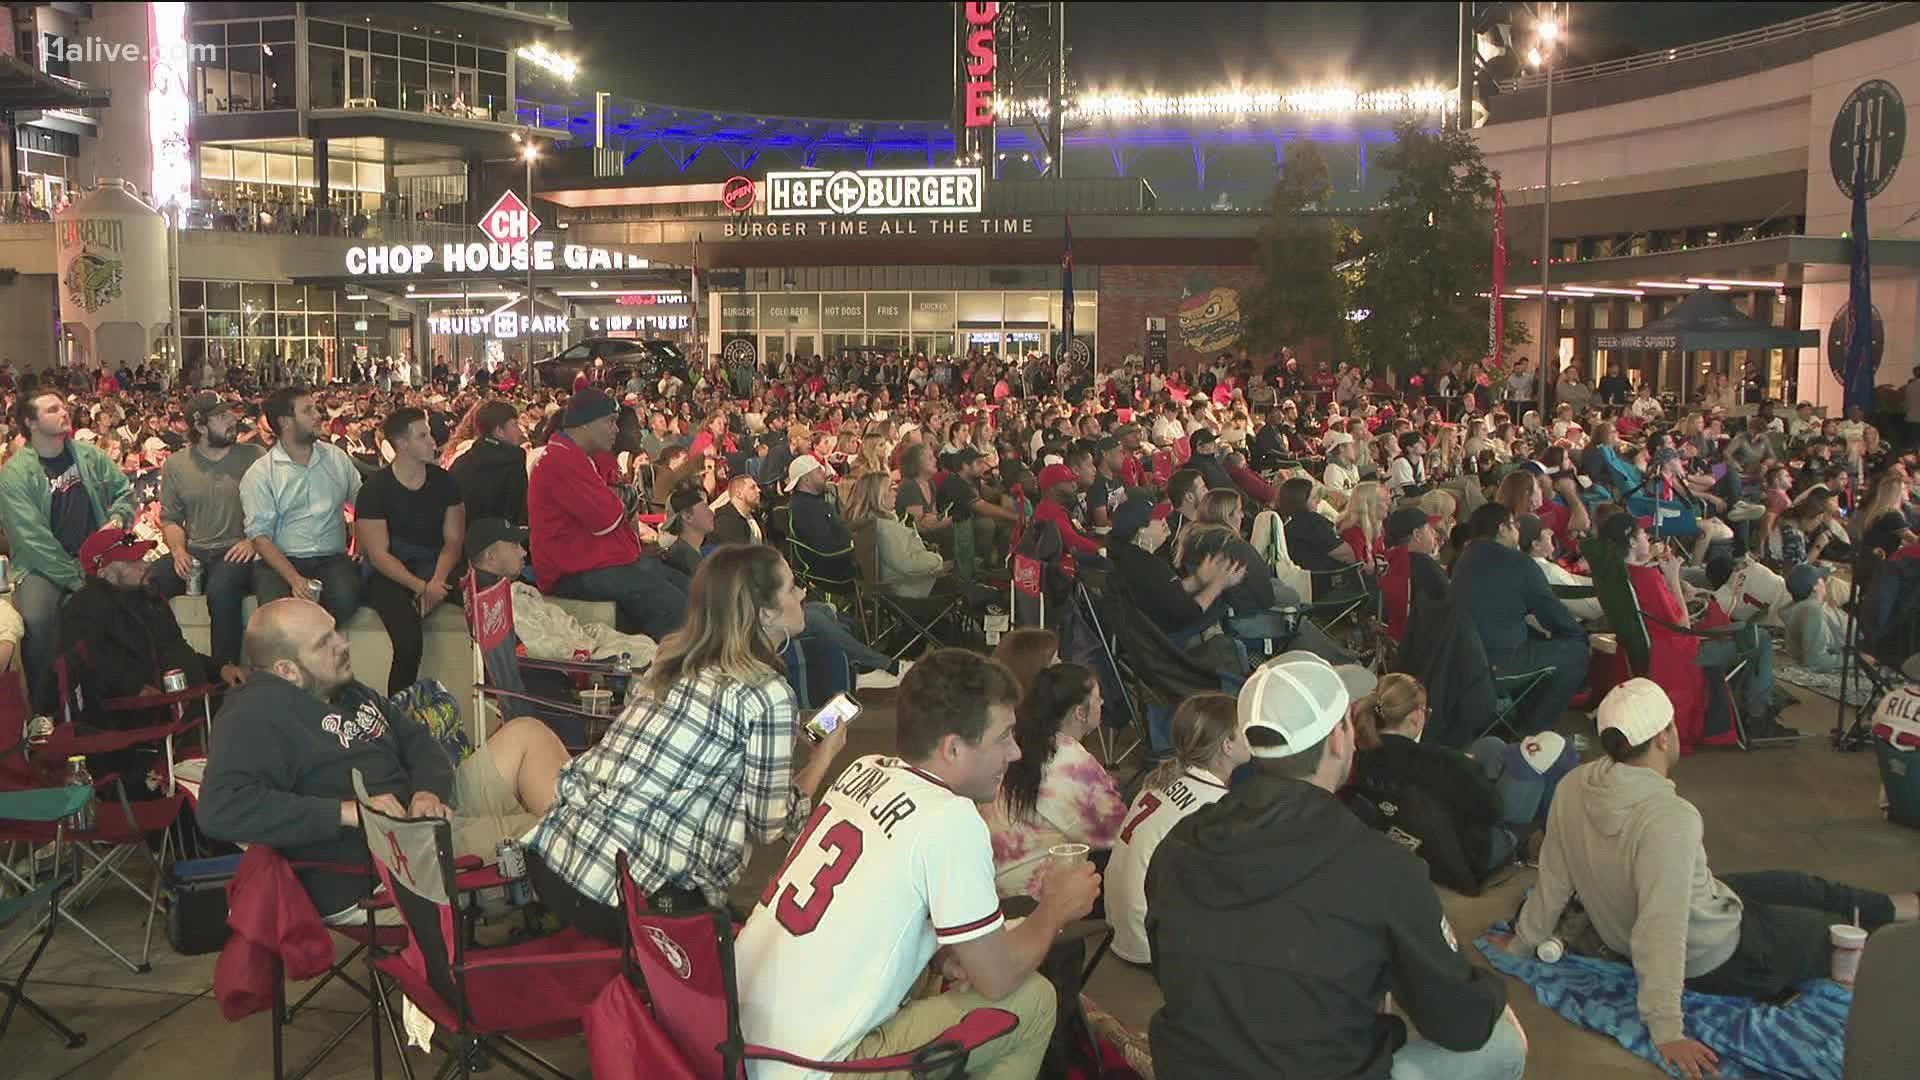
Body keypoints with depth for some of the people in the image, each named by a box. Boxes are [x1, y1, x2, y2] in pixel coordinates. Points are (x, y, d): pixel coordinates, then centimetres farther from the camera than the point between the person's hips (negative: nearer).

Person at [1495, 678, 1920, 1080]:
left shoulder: (1573, 786, -17)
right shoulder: (1669, 818, -38)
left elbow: (1554, 879, -5)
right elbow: (1663, 930, -37)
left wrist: (1522, 942, 9)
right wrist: (1667, 1032, -32)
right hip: (1715, 959, -8)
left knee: (1793, 886, 28)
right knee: (1849, 937, 17)